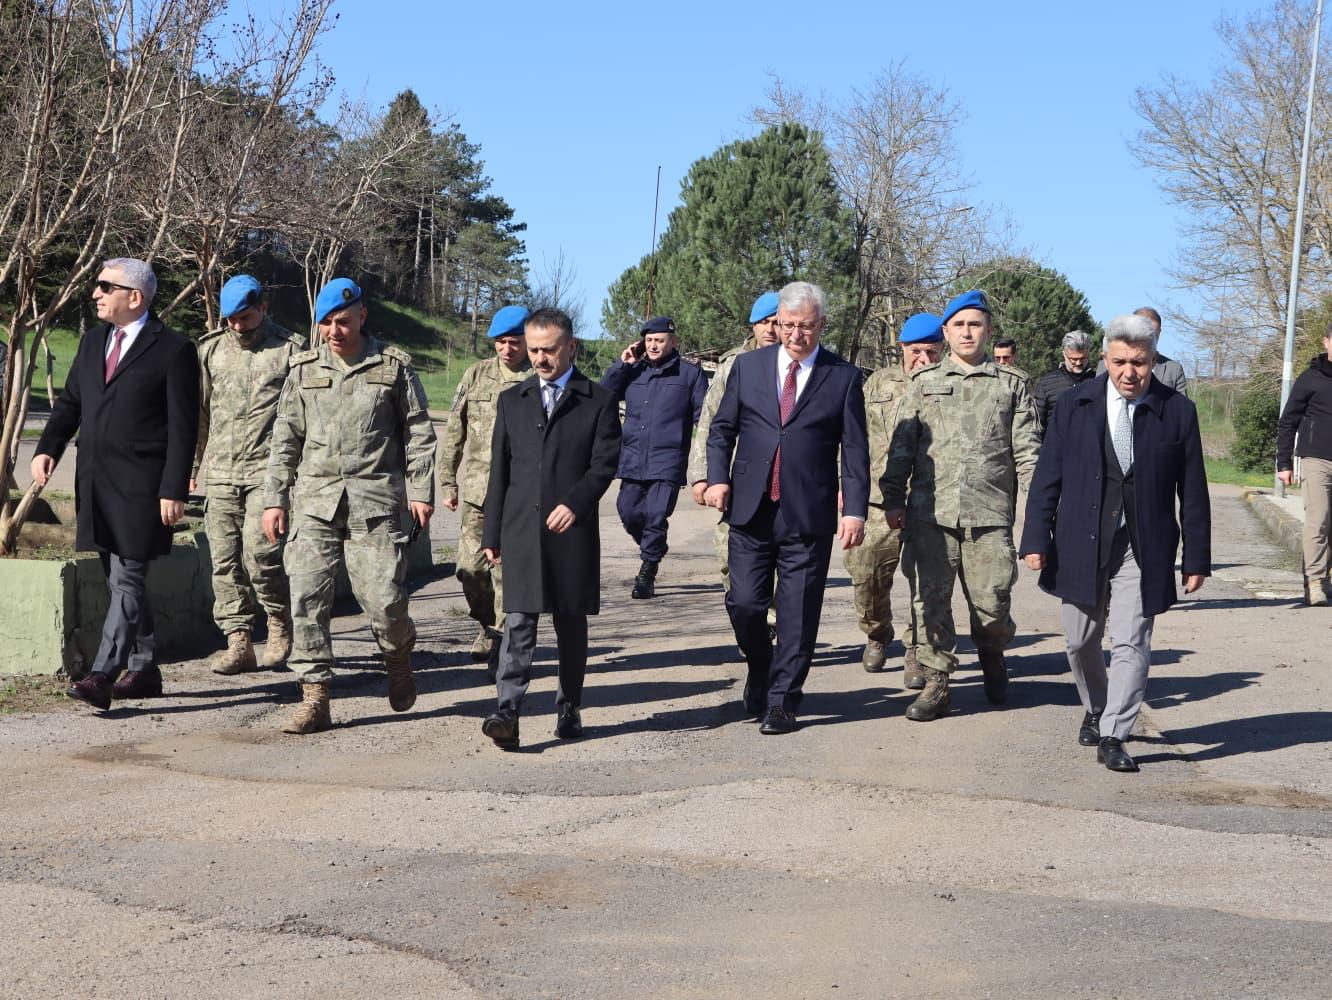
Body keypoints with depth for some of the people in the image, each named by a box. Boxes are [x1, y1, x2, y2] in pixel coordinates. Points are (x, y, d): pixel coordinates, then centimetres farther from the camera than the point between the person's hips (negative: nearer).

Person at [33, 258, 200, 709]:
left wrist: (174, 490, -14)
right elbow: (70, 402, 19)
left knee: (127, 581, -9)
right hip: (96, 481, 8)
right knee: (121, 580, 13)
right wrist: (48, 448, 1)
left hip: (140, 486, -7)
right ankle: (144, 670, 23)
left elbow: (183, 427, -9)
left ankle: (102, 675, -12)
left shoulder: (174, 350, -7)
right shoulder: (93, 341, 14)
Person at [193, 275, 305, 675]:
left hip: (268, 469, -4)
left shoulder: (291, 350, 2)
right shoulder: (210, 349, 13)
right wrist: (191, 464, 17)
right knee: (225, 559, 1)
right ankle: (238, 641, 7)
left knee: (259, 551, -15)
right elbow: (198, 412, 19)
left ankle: (281, 625, 8)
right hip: (220, 472, 5)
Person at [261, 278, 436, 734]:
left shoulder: (393, 366, 6)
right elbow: (285, 438, 15)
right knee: (307, 598, -6)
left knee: (382, 599, -8)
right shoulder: (304, 370, 13)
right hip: (315, 500, 3)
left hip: (375, 500, -2)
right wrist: (274, 499, 10)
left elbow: (419, 432, 7)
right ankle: (314, 699, 0)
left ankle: (398, 656, 26)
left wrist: (421, 492, 0)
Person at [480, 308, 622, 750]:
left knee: (571, 624, 7)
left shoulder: (598, 401, 6)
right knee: (518, 623, -8)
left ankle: (569, 709, 18)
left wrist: (574, 503, -19)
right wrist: (491, 533, 11)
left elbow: (605, 462, -3)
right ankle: (507, 713, -15)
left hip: (573, 530, -1)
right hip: (521, 529, 1)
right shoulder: (512, 401, 15)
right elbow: (499, 471, 15)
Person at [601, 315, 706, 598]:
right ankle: (653, 550, 32)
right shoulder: (634, 371, 13)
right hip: (633, 458, 4)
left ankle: (647, 574, 4)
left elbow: (702, 418, 2)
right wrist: (622, 364, 1)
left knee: (656, 516, -8)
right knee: (628, 511, 4)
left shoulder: (690, 373, 3)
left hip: (668, 461, -4)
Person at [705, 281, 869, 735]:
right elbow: (722, 428, 13)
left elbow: (855, 450, 1)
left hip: (809, 515, -2)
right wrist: (717, 477, -3)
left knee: (798, 614, 1)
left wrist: (855, 510, -8)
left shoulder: (843, 377, 3)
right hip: (750, 510, 2)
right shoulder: (748, 366, 9)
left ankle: (782, 701, 12)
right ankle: (760, 673, 29)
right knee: (744, 603, 1)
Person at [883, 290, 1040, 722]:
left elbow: (1026, 448, 7)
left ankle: (992, 659, 29)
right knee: (930, 600, 0)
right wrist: (894, 498, 4)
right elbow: (903, 443, 12)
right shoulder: (926, 382, 13)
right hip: (930, 511, 1)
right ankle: (936, 684, 10)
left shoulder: (1011, 383, 11)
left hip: (989, 512, -1)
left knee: (991, 603, -1)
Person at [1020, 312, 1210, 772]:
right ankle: (1095, 711, 36)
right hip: (1080, 544, 2)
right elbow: (1047, 477, 2)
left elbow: (1193, 492, 1)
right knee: (1081, 641, 12)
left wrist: (1196, 559, 0)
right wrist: (1036, 539, -4)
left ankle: (1113, 737, -1)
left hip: (1143, 549, -2)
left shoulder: (1177, 411, -2)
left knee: (1131, 644, -6)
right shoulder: (1074, 405, 1)